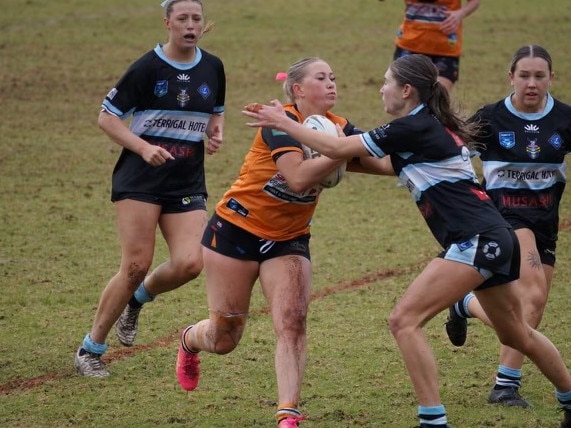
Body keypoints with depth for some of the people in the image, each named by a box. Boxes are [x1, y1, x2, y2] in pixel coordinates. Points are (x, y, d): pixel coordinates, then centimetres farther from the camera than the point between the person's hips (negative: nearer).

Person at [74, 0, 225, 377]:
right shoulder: (148, 68, -7)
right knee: (136, 265, -11)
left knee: (190, 263, -14)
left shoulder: (212, 68, 8)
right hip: (141, 180, -4)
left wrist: (216, 134, 3)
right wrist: (144, 148, -18)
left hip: (188, 183, 5)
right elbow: (108, 117, -4)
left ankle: (139, 298, 19)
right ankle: (91, 349, 5)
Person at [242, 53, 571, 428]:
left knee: (405, 320, -13)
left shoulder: (414, 127, -11)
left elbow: (337, 149, -11)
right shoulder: (431, 127, 15)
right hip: (496, 240, 10)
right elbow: (391, 166, 31)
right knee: (516, 334, 25)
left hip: (476, 240, -10)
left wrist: (282, 122, -1)